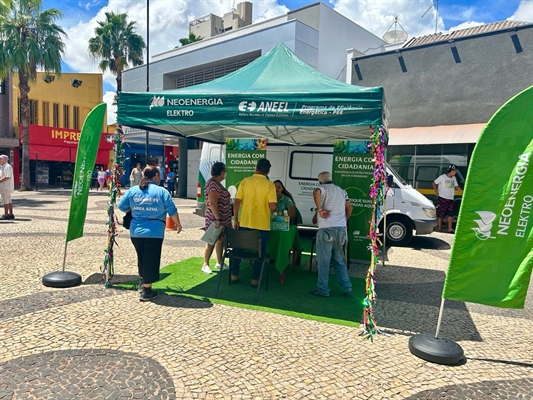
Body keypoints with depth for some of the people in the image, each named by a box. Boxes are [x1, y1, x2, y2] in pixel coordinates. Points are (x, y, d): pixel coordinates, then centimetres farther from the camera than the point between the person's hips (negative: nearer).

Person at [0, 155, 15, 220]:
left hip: (6, 187, -10)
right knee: (9, 201, 11)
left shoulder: (7, 166, -12)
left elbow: (7, 177, -21)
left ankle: (6, 215, -7)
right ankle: (11, 214, 15)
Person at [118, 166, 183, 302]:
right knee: (150, 260, 4)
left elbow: (121, 206, 9)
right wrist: (178, 224, 10)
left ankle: (142, 282, 37)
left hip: (135, 232, 5)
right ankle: (146, 291, 9)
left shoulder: (133, 190, 4)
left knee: (142, 259, 22)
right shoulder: (162, 191, -6)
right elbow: (172, 211, -5)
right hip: (154, 233, -4)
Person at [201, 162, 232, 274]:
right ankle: (205, 265, 7)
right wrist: (218, 219, -28)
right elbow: (212, 204, -26)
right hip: (215, 219, -10)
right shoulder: (213, 185, -19)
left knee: (220, 239, 15)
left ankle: (219, 263, 25)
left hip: (222, 218, 10)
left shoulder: (216, 183, 13)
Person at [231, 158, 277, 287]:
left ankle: (234, 275, 26)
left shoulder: (245, 181, -2)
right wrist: (276, 209, 7)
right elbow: (273, 206, -17)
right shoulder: (269, 185, -9)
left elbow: (236, 202, -3)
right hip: (262, 225, -2)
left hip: (244, 223, 2)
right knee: (260, 252, 12)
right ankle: (255, 279, 17)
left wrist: (235, 220, 5)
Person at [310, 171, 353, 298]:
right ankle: (347, 289, 19)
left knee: (324, 260, 2)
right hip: (341, 229, 7)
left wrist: (320, 209, -19)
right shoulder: (341, 191, 20)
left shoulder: (323, 188, -1)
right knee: (339, 260, 17)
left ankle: (323, 290, 7)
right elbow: (349, 207, 25)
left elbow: (316, 192, -26)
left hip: (327, 229, -7)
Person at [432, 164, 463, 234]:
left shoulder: (453, 178, 10)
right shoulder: (442, 177, -9)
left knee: (450, 214, 3)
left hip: (450, 199, 6)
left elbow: (456, 186, 20)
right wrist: (436, 193, -7)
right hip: (442, 198, -6)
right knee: (440, 214, -1)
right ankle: (439, 228, 8)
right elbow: (434, 183, -4)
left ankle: (450, 229, 7)